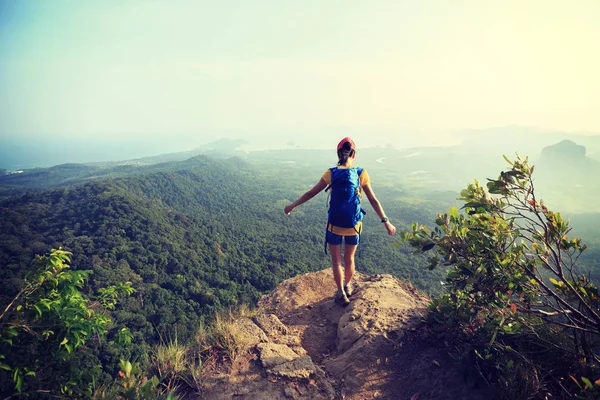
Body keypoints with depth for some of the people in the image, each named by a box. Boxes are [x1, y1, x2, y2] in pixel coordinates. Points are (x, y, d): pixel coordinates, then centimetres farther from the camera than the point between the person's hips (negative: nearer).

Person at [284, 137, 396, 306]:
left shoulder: (331, 173, -11)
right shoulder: (361, 173, -8)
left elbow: (311, 193, -5)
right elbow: (373, 200, -8)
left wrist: (292, 205, 8)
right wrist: (386, 222, 0)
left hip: (335, 225, -2)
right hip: (354, 226, 2)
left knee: (336, 261, 17)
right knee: (349, 259, 24)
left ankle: (341, 293, 27)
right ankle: (347, 286, 45)